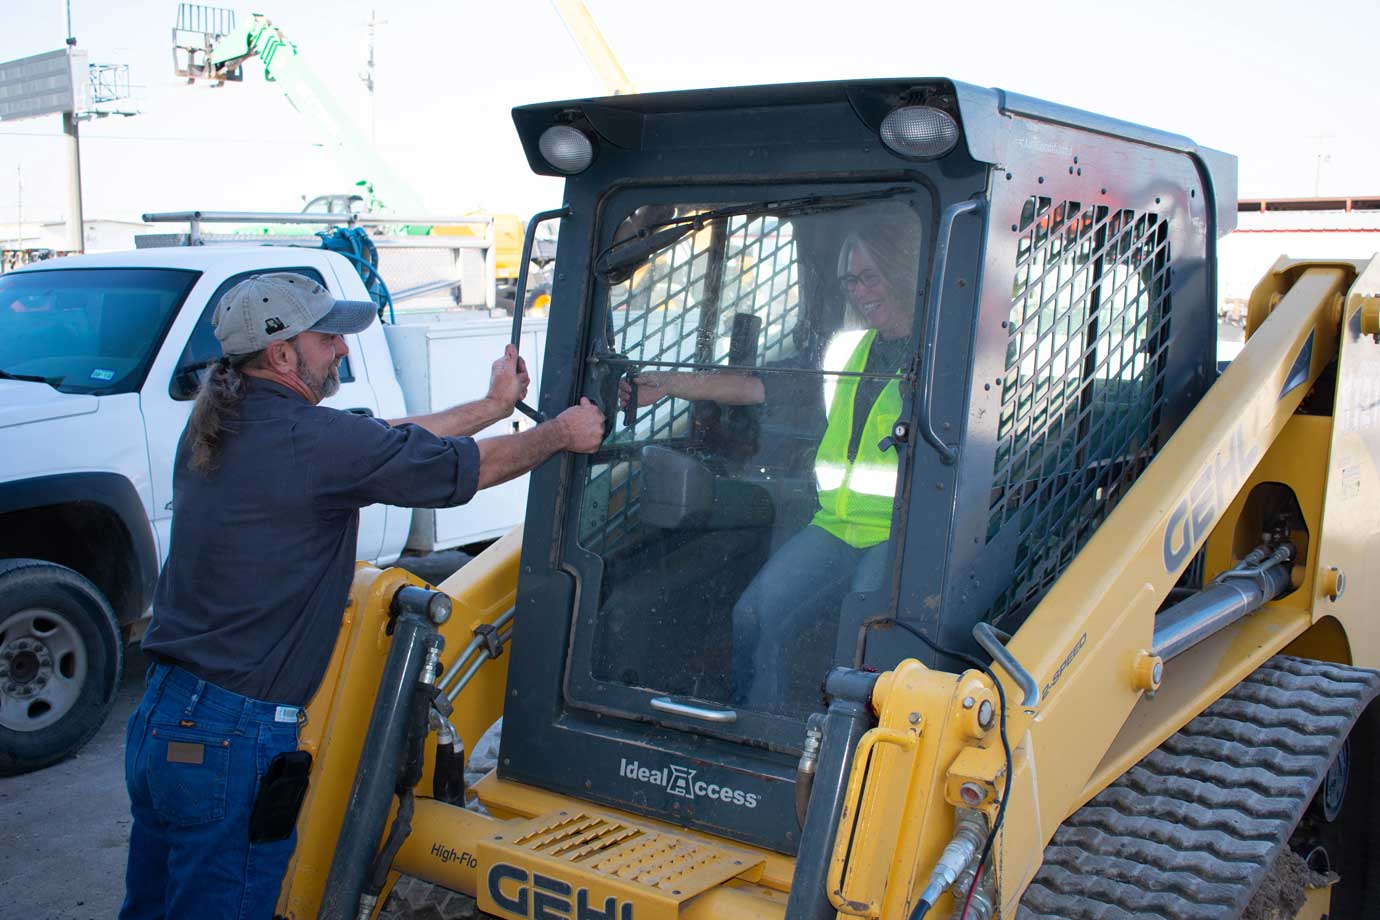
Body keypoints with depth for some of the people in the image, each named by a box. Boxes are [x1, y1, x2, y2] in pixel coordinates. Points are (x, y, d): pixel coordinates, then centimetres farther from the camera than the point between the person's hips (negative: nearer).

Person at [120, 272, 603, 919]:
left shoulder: (213, 427, 8)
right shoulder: (311, 440, -19)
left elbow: (384, 441, 14)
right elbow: (472, 467, -8)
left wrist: (493, 405, 20)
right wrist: (561, 434, 10)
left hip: (157, 720, 9)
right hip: (232, 742, -9)